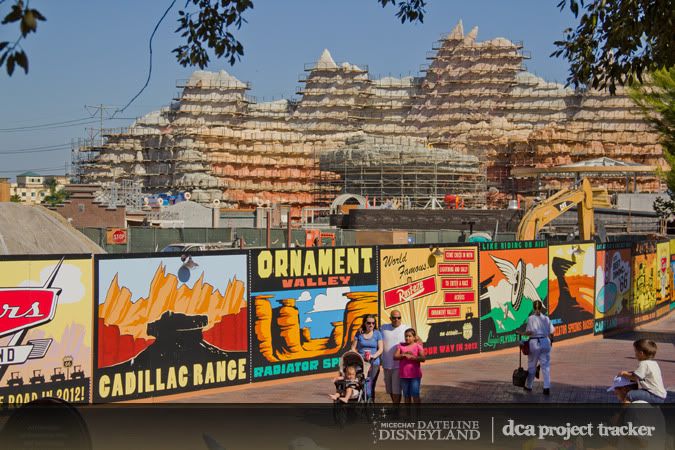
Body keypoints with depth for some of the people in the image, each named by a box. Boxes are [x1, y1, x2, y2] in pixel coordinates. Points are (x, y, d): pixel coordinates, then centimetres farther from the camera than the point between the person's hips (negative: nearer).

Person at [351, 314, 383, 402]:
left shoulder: (377, 333, 7)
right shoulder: (359, 333, 8)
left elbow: (380, 349, 2)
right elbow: (353, 348, 8)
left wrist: (374, 356, -16)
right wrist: (358, 355, -11)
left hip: (373, 363, 0)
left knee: (370, 387, -2)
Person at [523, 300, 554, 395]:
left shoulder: (531, 318, -6)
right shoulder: (546, 318, 2)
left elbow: (529, 332, -14)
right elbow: (551, 333, 0)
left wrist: (525, 333, 7)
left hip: (534, 342, -2)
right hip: (545, 342, 2)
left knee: (532, 365, 12)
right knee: (546, 365, 4)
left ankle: (528, 386, 25)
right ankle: (547, 387, -5)